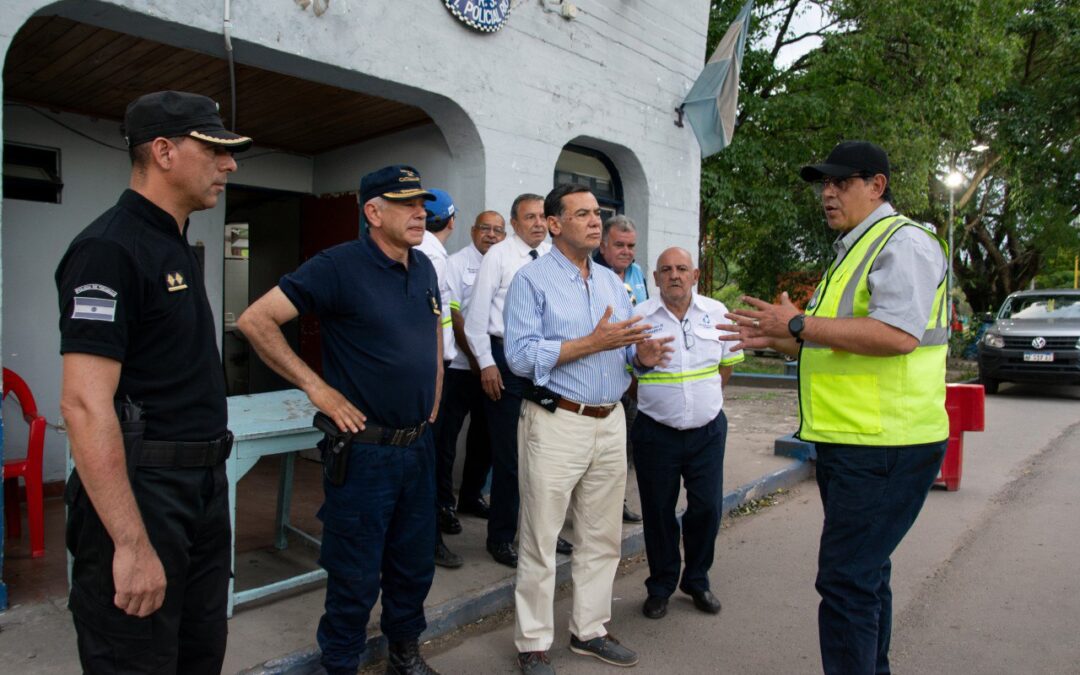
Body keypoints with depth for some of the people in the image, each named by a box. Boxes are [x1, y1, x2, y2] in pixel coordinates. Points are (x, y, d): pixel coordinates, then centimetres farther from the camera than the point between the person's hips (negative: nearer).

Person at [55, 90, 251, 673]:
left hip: (204, 489, 9)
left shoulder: (176, 247, 13)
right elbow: (85, 404, -23)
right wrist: (131, 544, -25)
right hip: (140, 494, -9)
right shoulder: (109, 248, -16)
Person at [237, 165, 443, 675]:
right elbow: (256, 321, -16)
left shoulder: (423, 268, 7)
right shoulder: (339, 265, -14)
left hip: (419, 446, 7)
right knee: (357, 576, 7)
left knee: (414, 564, 19)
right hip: (364, 448, -6)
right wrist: (317, 387, -16)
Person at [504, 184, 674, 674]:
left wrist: (642, 356, -8)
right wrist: (592, 343, -20)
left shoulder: (612, 282, 14)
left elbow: (625, 347, 15)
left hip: (611, 423, 7)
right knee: (540, 543, 5)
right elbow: (520, 356, -18)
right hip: (556, 424, -6)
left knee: (602, 539, 16)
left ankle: (589, 630, 33)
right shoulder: (532, 280, -7)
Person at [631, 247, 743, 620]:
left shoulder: (716, 313, 2)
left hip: (708, 430, 2)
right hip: (656, 433, -2)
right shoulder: (638, 317, -7)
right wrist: (655, 400, 5)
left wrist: (704, 398, 13)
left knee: (707, 509, 6)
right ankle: (660, 587, 27)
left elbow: (727, 365, 14)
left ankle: (697, 581, 29)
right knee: (658, 513, 8)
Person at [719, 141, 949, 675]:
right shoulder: (853, 250, 20)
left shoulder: (903, 241, -11)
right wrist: (776, 340, 14)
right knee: (865, 571, 21)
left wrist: (798, 323, -21)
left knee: (846, 579, -9)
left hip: (883, 446, -11)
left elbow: (897, 333, -27)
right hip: (849, 442, 11)